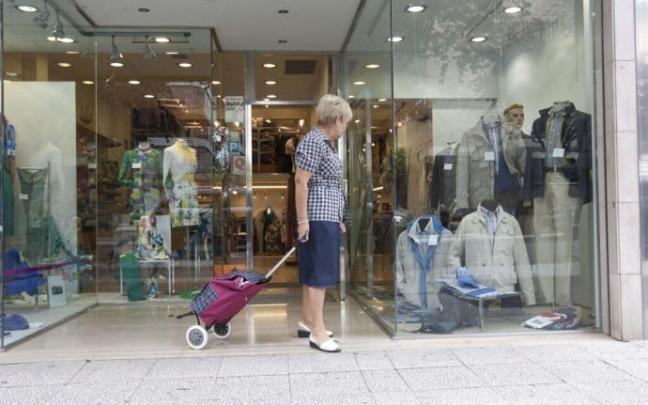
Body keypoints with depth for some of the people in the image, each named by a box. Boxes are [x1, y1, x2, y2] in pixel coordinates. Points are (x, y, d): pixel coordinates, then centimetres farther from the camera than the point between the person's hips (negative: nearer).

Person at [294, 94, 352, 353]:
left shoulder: (324, 143, 17)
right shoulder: (314, 141, -13)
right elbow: (301, 181, -18)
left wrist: (339, 219, 21)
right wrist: (302, 220, -22)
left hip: (327, 218, 10)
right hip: (319, 218, -10)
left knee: (313, 272, 15)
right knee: (320, 273, -7)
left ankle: (307, 323, 24)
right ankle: (317, 333, -2)